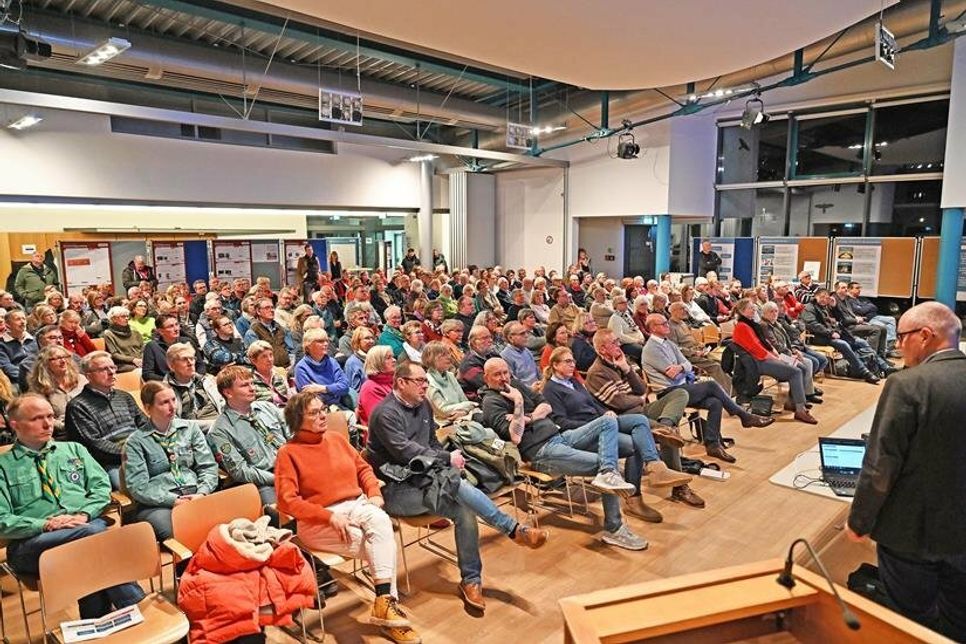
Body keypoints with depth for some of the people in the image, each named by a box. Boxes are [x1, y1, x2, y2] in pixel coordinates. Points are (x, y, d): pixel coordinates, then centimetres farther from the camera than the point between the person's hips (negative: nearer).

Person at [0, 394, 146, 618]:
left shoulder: (73, 450, 21)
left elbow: (102, 486, 13)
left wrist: (84, 515, -6)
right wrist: (45, 525, -13)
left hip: (87, 524, 3)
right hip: (33, 541, -3)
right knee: (93, 533, -34)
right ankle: (137, 607, -33)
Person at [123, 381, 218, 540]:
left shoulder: (191, 427, 14)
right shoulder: (135, 441, 5)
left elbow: (208, 467, 10)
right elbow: (138, 487, -3)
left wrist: (201, 494, -9)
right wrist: (174, 501, -14)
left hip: (194, 496, 3)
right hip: (158, 504, -3)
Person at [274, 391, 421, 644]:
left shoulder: (337, 438, 13)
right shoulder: (288, 452, -4)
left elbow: (363, 468, 18)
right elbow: (287, 500, -12)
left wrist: (375, 493, -2)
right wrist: (329, 516, -20)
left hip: (357, 505, 5)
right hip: (317, 521, -4)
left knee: (380, 520, -30)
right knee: (380, 544, -25)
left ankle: (385, 603, -28)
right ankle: (389, 600, -10)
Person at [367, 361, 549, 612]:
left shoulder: (423, 406, 13)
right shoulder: (386, 413, -12)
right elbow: (406, 452, -21)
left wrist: (448, 460, 1)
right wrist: (447, 459, -15)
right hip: (398, 490, -7)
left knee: (465, 511, -19)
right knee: (454, 483, -30)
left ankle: (471, 580, -4)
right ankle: (514, 530, -23)